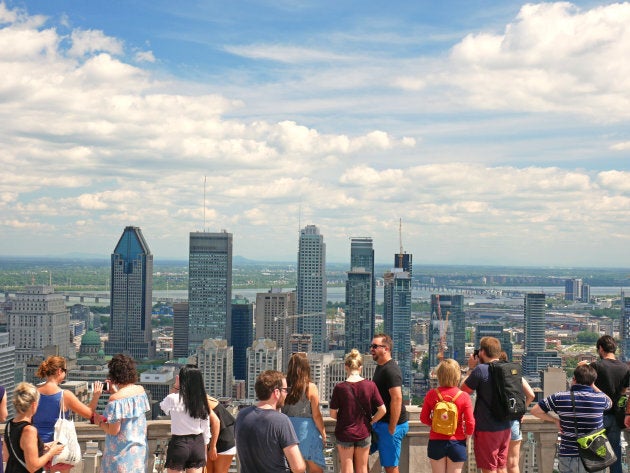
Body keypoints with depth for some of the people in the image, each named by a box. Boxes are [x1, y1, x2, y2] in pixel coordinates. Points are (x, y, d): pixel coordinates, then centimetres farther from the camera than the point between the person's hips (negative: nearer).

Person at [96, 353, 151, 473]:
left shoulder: (115, 399, -19)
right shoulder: (140, 390, 0)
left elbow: (113, 430, -18)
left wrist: (100, 422, 0)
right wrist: (115, 392, 15)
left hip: (122, 453, -6)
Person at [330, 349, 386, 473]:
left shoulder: (339, 388, -15)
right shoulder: (370, 385, -10)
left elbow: (333, 414, -8)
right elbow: (382, 410, -8)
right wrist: (370, 422, 8)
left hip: (344, 433, -2)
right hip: (364, 433, 2)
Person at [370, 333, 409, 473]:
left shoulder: (390, 370, -19)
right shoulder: (380, 367, 13)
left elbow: (397, 398, -26)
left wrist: (391, 429, -24)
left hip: (391, 424, -9)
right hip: (381, 422, 10)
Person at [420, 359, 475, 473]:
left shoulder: (431, 394, -7)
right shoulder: (464, 396, -11)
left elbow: (424, 418, 0)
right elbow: (470, 423, -10)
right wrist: (467, 434, 10)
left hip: (436, 442, 1)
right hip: (456, 442, -1)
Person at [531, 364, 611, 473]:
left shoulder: (559, 397, -5)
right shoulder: (601, 398, -5)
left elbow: (534, 410, 2)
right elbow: (610, 403, 21)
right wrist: (592, 386, 19)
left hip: (567, 457, 1)